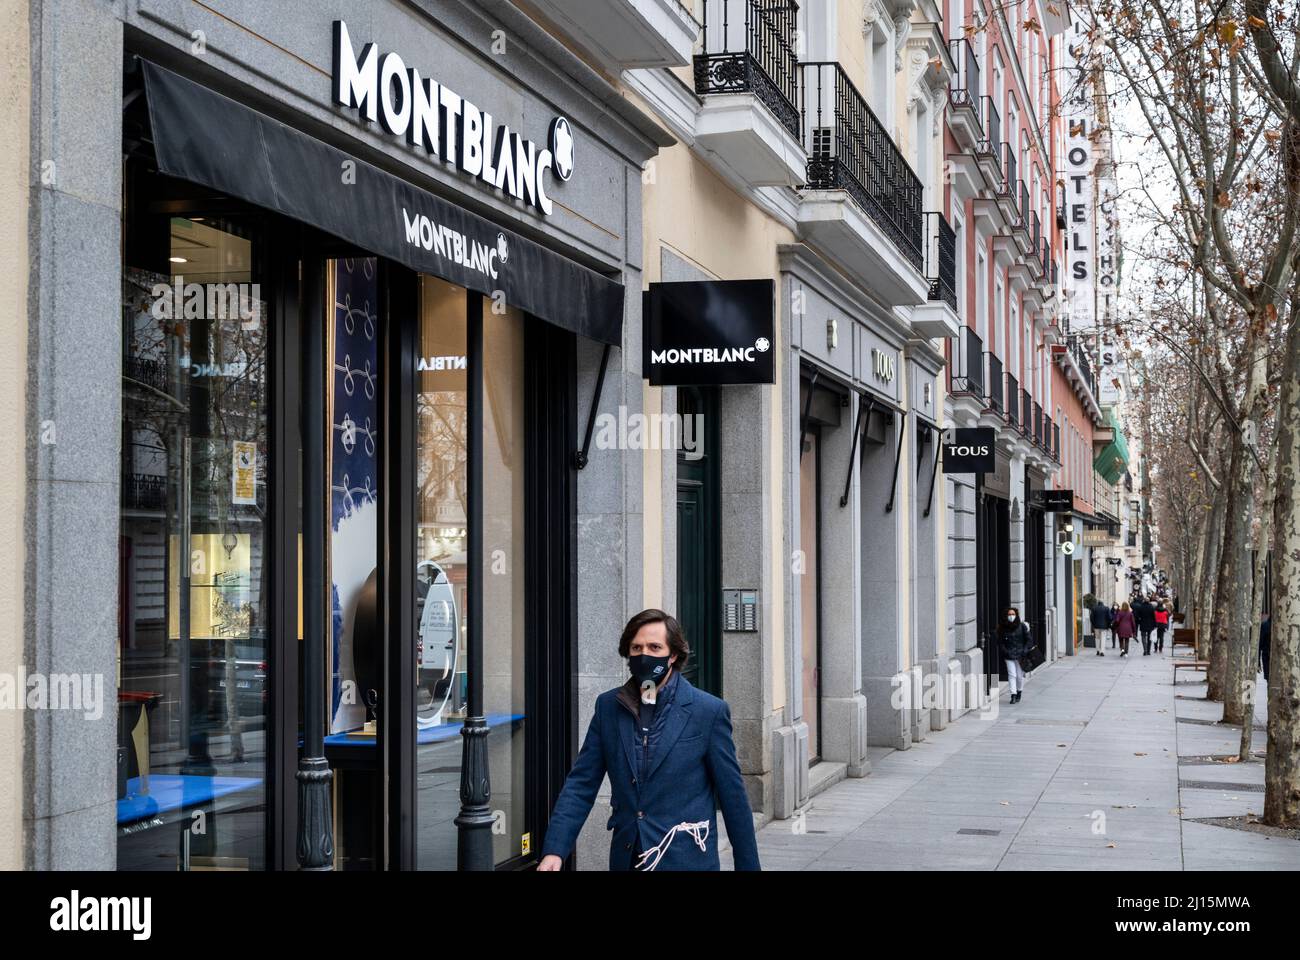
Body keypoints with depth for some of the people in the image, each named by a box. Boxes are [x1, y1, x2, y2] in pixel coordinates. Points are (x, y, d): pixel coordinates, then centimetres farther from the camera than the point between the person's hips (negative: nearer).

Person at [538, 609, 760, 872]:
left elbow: (732, 797, -2)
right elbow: (581, 784, 1)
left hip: (686, 860, -3)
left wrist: (748, 865, 0)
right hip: (627, 858, 3)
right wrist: (554, 850, -11)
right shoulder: (608, 706, 4)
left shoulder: (709, 711, -6)